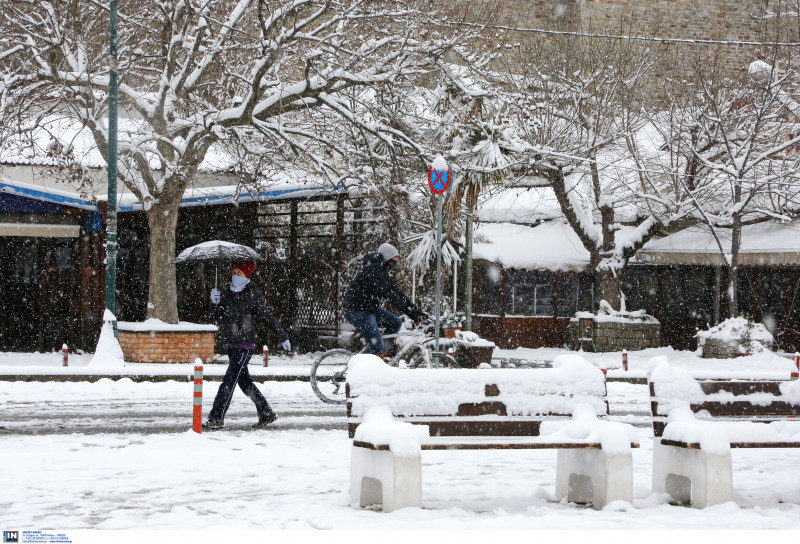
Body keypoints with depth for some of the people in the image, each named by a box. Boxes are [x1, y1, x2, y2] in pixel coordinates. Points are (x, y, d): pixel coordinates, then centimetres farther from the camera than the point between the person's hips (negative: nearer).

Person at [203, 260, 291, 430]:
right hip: (230, 344, 7)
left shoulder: (252, 295, -3)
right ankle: (267, 413, 23)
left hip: (245, 344, -7)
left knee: (229, 380, -13)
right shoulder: (226, 294, 13)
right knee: (244, 381, 12)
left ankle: (216, 419, -15)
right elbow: (218, 320, 8)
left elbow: (268, 317, 2)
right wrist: (216, 304, -9)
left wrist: (283, 337, 7)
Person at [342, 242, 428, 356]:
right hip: (356, 311, -10)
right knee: (376, 344, -15)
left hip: (369, 309, 10)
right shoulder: (373, 269, -18)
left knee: (396, 322, 7)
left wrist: (415, 310, 4)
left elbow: (396, 292, 13)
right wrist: (409, 310, -29)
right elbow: (387, 292, -27)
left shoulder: (382, 271, 15)